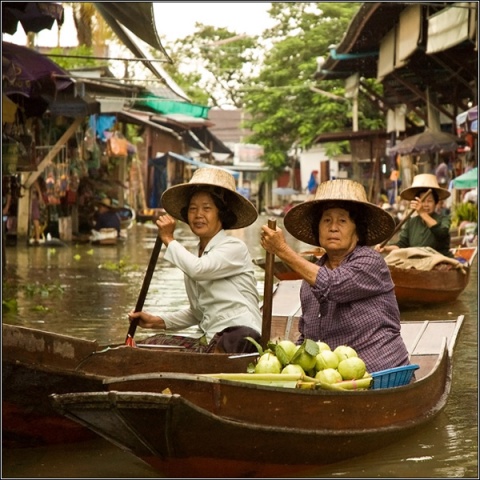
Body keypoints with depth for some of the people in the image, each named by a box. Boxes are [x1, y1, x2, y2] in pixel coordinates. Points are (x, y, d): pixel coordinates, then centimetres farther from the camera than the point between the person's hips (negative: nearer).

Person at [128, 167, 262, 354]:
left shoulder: (234, 248, -3)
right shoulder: (196, 256, 21)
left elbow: (198, 269, -23)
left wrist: (169, 239, -6)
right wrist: (157, 321, 15)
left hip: (239, 335, -8)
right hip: (206, 340, 8)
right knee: (151, 344, -3)